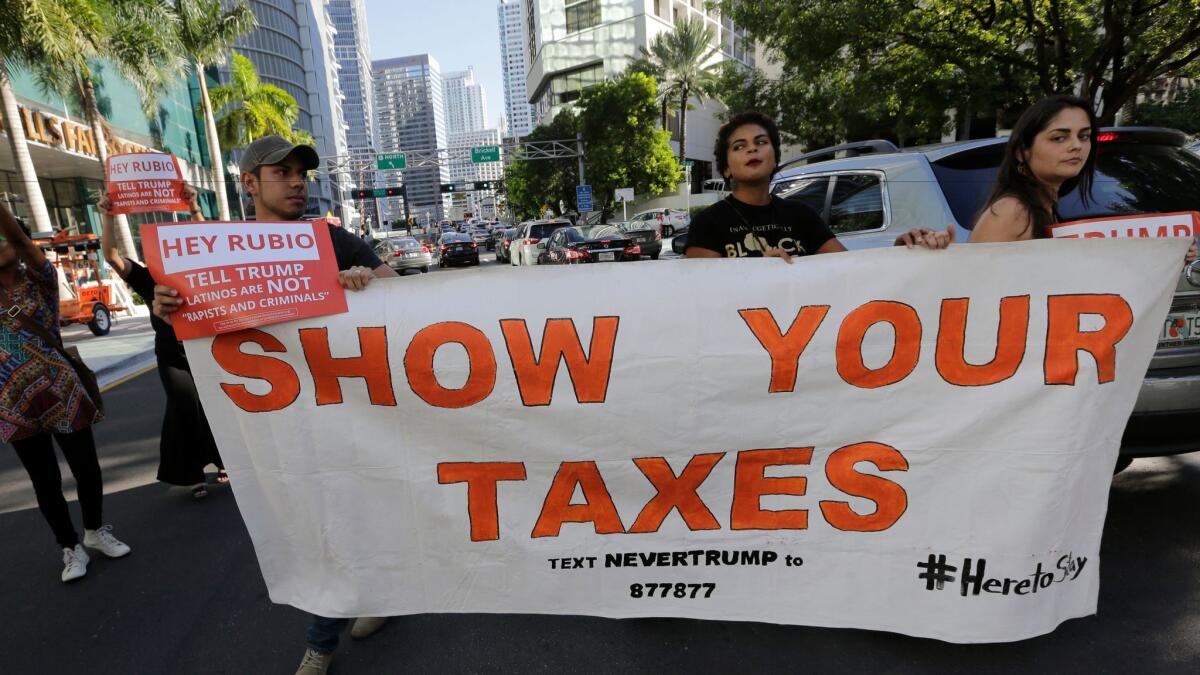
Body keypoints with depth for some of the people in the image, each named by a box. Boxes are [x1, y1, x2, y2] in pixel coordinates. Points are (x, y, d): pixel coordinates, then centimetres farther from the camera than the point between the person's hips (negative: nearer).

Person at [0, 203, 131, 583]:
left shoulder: (39, 278, -4)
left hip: (60, 392, -2)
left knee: (85, 466, 7)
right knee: (45, 479, 9)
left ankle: (95, 532, 30)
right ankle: (71, 548, 24)